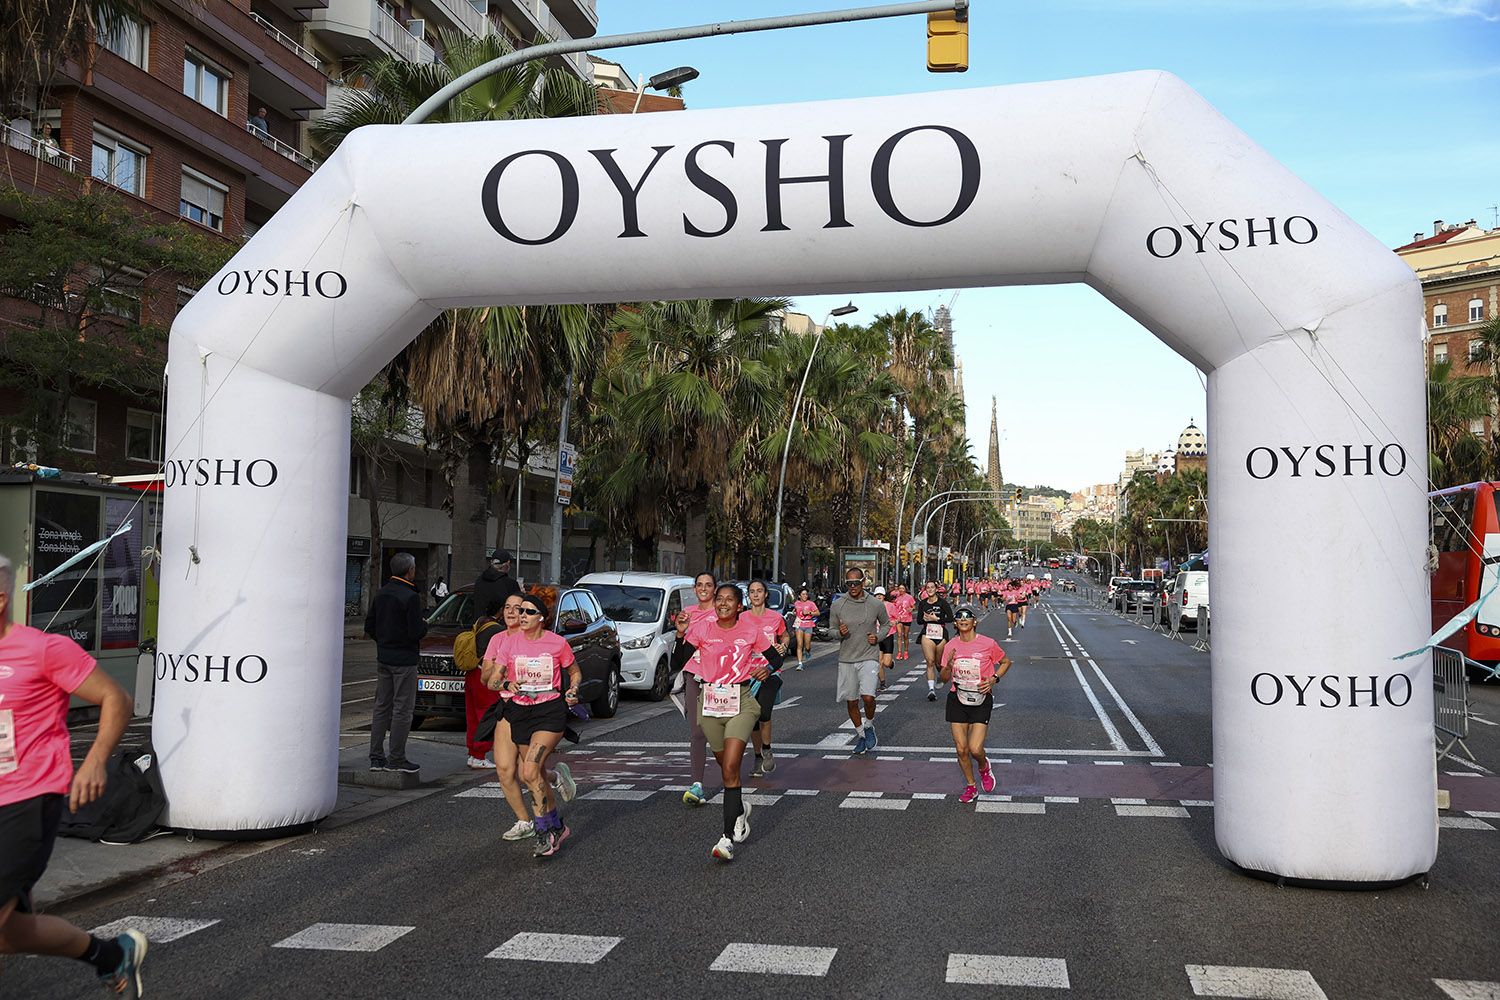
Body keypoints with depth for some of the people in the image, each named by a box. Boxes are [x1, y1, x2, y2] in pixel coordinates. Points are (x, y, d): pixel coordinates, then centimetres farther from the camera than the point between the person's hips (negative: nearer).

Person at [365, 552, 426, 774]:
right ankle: (397, 759, 2)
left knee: (382, 706, 13)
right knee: (402, 709, -1)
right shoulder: (411, 597, -17)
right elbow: (416, 632, -21)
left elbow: (369, 626, 11)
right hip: (404, 660, -8)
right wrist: (424, 624, -1)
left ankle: (376, 757, 15)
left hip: (383, 658, 8)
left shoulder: (381, 593, 7)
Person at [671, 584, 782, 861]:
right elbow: (677, 663, -5)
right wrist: (681, 636, -18)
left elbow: (776, 658, 11)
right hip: (710, 701, 3)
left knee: (730, 768, -14)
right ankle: (740, 809, 44)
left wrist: (768, 669, -10)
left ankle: (728, 837, -12)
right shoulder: (702, 628, 0)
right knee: (726, 766, 15)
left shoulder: (750, 629, 0)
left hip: (741, 701, -2)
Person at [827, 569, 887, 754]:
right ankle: (860, 734, 31)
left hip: (869, 658, -2)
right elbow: (831, 630, 8)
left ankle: (869, 726, 12)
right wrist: (839, 633, -15)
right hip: (846, 659, 2)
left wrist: (878, 637, -5)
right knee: (851, 701, 9)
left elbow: (886, 624, 14)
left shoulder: (876, 604, -3)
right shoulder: (837, 606, -2)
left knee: (868, 697, -19)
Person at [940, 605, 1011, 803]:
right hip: (957, 699, 3)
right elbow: (944, 679, 5)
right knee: (961, 748, 3)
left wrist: (994, 679, -7)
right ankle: (971, 786, 24)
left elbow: (1006, 662, 9)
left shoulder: (988, 644, -8)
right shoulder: (951, 646, 0)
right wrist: (948, 665, -16)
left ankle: (984, 767, 25)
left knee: (975, 748, -11)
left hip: (981, 700, -3)